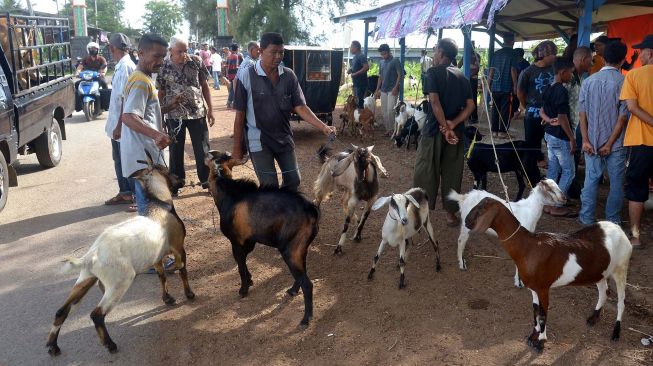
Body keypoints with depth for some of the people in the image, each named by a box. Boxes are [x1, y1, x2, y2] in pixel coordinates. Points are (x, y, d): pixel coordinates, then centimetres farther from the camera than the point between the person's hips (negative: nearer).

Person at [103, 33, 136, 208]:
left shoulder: (125, 67, -19)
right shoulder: (122, 66, 11)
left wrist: (119, 126, -22)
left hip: (122, 125, -10)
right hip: (118, 123, 10)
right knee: (119, 159, 16)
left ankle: (129, 193, 10)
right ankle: (125, 192, 26)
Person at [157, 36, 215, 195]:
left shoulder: (196, 61, -3)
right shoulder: (163, 67, -5)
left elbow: (205, 85, 3)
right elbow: (160, 93, 2)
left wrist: (210, 109, 2)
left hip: (198, 112, 0)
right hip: (174, 115, 0)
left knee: (203, 149, 7)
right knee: (176, 150, 11)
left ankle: (206, 180, 23)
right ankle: (177, 181, 27)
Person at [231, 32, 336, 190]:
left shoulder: (289, 76, -4)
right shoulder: (247, 77, -13)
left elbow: (300, 107, -4)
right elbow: (240, 115, -8)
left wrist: (323, 127, -18)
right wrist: (237, 146, -6)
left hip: (284, 138, 4)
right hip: (259, 141, -4)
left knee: (293, 180, 11)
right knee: (270, 186, -5)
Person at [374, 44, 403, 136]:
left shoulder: (395, 61, -5)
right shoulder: (381, 62, 13)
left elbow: (400, 75, -9)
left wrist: (396, 87, -18)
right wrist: (377, 90, 13)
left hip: (392, 90, -6)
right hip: (383, 90, 6)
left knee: (390, 110, -15)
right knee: (384, 111, 6)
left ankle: (392, 129, -3)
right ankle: (388, 129, 14)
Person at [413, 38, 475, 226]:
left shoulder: (433, 72, -6)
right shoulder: (462, 76, 10)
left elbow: (435, 102, -18)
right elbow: (470, 106, 2)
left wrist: (445, 128, -15)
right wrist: (453, 124, -7)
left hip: (435, 129, -5)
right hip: (456, 131, 5)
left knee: (425, 171, 5)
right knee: (452, 173, 11)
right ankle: (451, 213, 16)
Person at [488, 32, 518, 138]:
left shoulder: (496, 53, 8)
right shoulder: (512, 53, -6)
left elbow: (491, 70, 8)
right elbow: (513, 71, -9)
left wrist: (489, 85, 15)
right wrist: (515, 86, -4)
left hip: (495, 87, 5)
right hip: (507, 87, -5)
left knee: (495, 109, 10)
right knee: (506, 110, 1)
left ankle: (494, 130, 12)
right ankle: (502, 131, 1)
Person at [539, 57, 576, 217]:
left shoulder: (547, 89, 8)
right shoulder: (562, 91, -19)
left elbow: (542, 111, 17)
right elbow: (563, 118, -22)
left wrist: (550, 120, -1)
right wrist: (572, 139, -16)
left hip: (549, 134, 9)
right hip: (560, 137, -9)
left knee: (552, 169, 14)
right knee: (569, 171, 1)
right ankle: (557, 206, 3)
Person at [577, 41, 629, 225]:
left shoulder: (589, 81, -1)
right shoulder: (624, 82, -10)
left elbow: (582, 113, -2)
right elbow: (622, 117, -11)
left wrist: (585, 140, -1)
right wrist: (610, 144, -7)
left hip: (592, 142, 2)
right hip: (616, 143, -2)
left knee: (591, 179, 11)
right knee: (616, 182, 10)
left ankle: (587, 217, 16)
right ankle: (613, 220, 18)